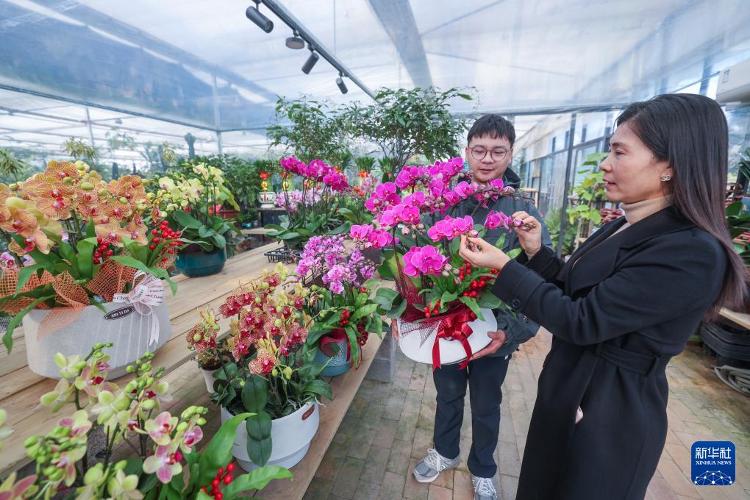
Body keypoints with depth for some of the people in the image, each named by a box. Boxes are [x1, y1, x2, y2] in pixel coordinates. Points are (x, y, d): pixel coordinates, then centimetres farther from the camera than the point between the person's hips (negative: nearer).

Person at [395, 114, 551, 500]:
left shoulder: (524, 213, -11)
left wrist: (511, 330, -27)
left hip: (492, 335, -1)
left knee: (486, 407, 23)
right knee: (447, 396, 25)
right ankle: (445, 452, 55)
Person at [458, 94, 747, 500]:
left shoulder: (693, 252, -26)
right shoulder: (624, 226, 2)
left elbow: (579, 321, -26)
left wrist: (504, 266, -23)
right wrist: (535, 251, -5)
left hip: (609, 411, -8)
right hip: (570, 390, 8)